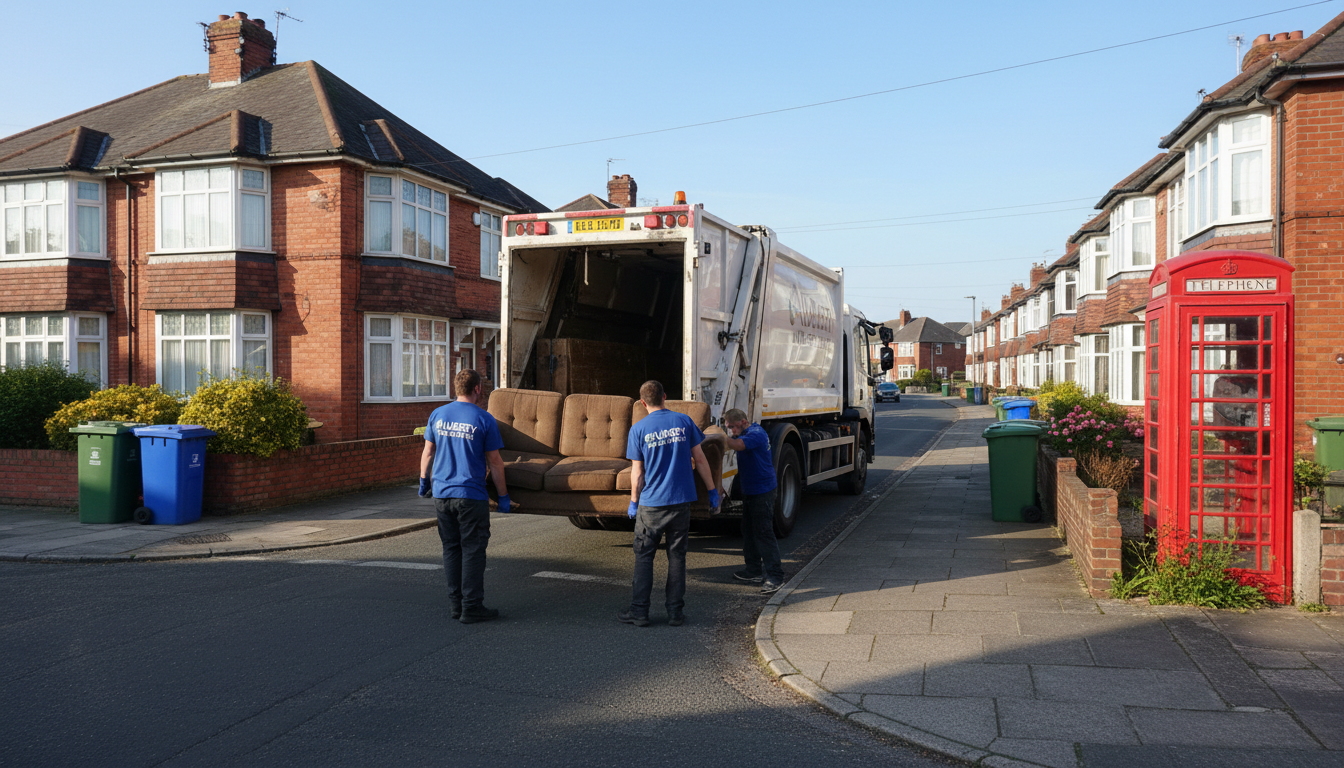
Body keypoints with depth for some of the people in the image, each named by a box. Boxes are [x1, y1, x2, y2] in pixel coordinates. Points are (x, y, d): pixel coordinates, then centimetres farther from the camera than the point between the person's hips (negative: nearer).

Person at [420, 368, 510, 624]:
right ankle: (471, 607, 4)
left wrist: (424, 481, 28)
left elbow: (428, 453, 13)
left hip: (442, 493, 5)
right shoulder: (484, 420, -7)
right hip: (471, 496, -5)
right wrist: (503, 496, 4)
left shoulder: (438, 415, 5)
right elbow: (495, 463, -5)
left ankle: (456, 604, 17)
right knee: (473, 551, 2)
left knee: (451, 548, 12)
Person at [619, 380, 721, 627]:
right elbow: (700, 460, 4)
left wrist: (633, 502, 10)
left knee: (643, 556, 8)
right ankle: (675, 613, 13)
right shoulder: (684, 421, 1)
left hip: (652, 504, -2)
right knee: (677, 556, 10)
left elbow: (637, 473, -3)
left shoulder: (638, 429, -5)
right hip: (681, 500, 2)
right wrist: (712, 490, 12)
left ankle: (639, 612, 10)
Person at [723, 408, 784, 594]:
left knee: (763, 533, -10)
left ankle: (775, 576, -6)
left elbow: (737, 445, -34)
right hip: (749, 491, 11)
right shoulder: (745, 434, 15)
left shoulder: (756, 433, -20)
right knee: (749, 531, 16)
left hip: (762, 491, -11)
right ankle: (754, 571, 26)